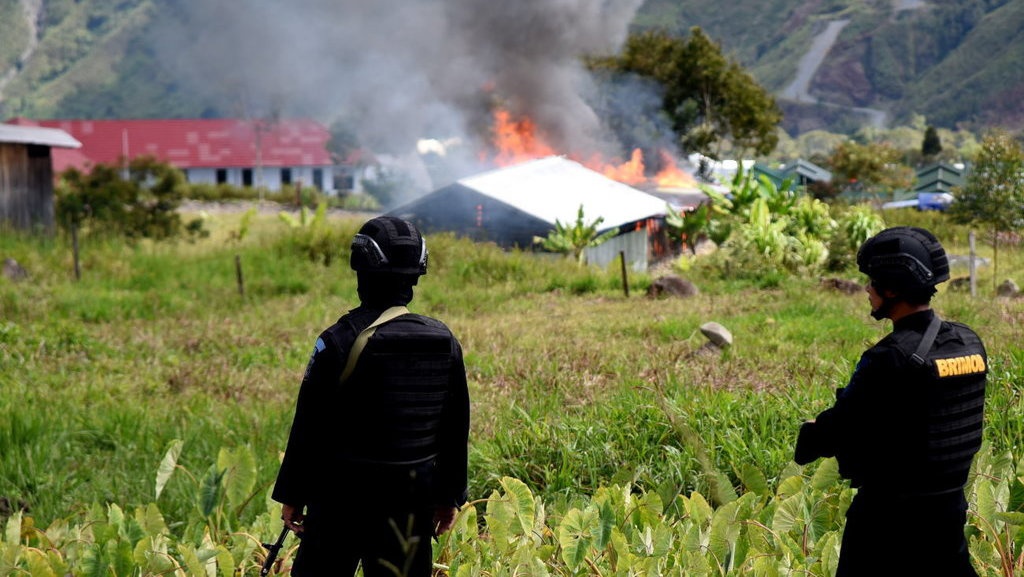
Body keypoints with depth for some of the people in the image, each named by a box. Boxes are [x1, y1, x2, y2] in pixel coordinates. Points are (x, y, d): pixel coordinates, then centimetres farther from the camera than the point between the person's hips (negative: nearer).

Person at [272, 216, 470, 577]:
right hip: (413, 501, 4)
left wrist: (292, 494, 0)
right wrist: (449, 496, 18)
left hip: (342, 495, -4)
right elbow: (456, 429, 8)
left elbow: (309, 427, -9)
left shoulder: (341, 341, -14)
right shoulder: (444, 342, 1)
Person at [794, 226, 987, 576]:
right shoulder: (969, 344, 1)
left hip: (890, 512, -7)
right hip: (950, 506, 7)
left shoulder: (891, 358, -22)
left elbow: (839, 427, -17)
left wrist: (806, 443, 5)